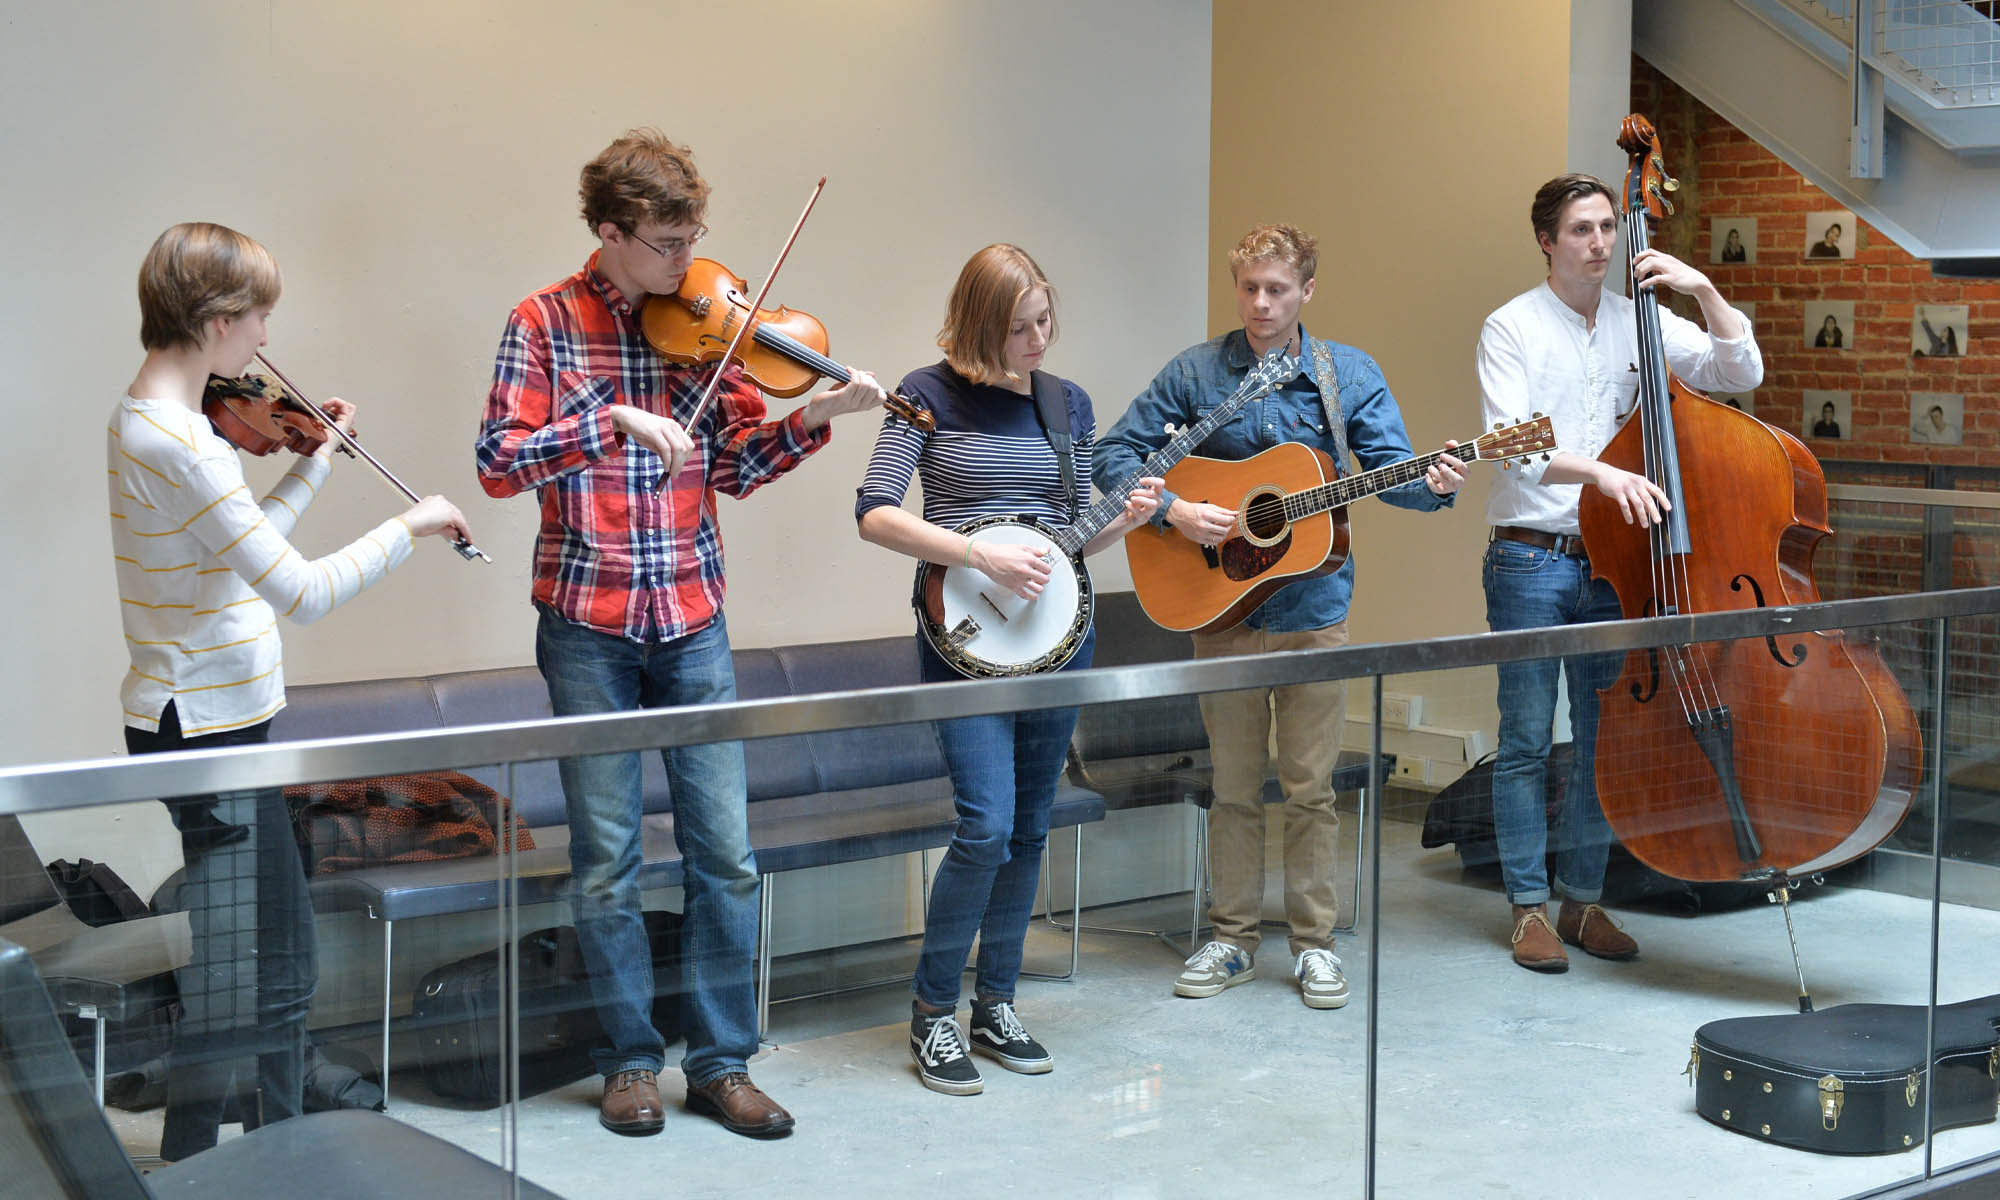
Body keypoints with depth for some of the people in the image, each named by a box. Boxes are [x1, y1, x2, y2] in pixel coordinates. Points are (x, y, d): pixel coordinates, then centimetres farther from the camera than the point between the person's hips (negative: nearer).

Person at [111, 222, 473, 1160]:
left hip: (204, 721, 11)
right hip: (206, 730, -11)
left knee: (278, 950, 20)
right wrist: (410, 525, -16)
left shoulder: (144, 416, 9)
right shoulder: (176, 441, -23)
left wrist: (314, 465, 18)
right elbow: (301, 592, -27)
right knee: (236, 972, 0)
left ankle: (279, 1151, 32)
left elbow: (244, 551, 17)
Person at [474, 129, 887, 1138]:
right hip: (587, 624, -2)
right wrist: (614, 419, -23)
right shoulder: (547, 323, -3)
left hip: (691, 620, 3)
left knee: (724, 850, 3)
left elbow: (737, 466, 4)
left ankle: (721, 1061, 15)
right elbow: (498, 462, -13)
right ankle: (630, 1059, 19)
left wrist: (815, 417, -12)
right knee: (607, 858, 5)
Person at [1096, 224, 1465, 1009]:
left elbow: (1389, 469, -4)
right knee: (1234, 784, 9)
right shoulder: (1195, 372, 0)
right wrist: (1172, 511, -15)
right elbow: (1116, 454, 0)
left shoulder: (1350, 374, 2)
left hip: (1314, 606, 0)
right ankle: (1233, 938, 20)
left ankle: (1314, 941, 16)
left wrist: (1431, 485, -26)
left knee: (1311, 786, 4)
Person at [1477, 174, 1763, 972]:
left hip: (1614, 560, 4)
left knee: (1606, 739, 8)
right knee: (1527, 742, 0)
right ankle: (1529, 906, 11)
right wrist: (1598, 470, -32)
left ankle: (1583, 900, 20)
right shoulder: (1513, 327, -5)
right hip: (1530, 561, -4)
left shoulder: (1640, 322, 8)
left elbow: (1740, 374, 3)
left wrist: (1703, 290, -8)